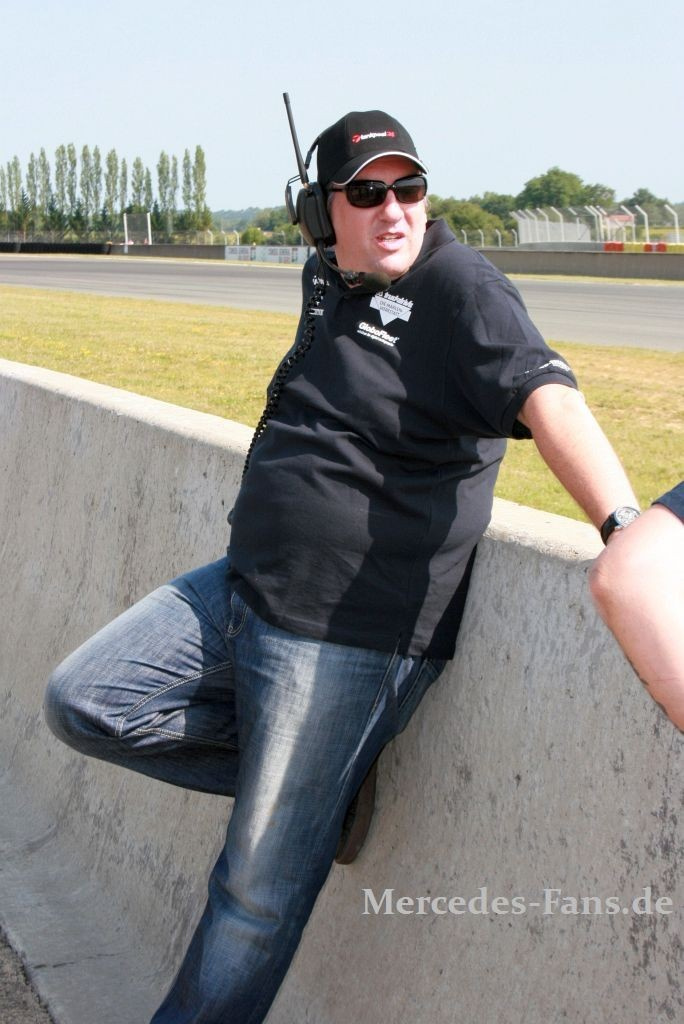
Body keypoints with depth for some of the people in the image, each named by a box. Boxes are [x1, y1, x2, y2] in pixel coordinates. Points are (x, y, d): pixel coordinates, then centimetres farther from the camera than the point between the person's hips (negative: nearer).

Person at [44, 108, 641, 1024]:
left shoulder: (461, 289, -12)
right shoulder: (328, 278, 12)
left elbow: (546, 399, -29)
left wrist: (627, 527, -43)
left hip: (347, 635, -8)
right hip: (240, 588, 9)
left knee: (260, 893, -3)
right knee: (80, 704, 6)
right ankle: (313, 779, 11)